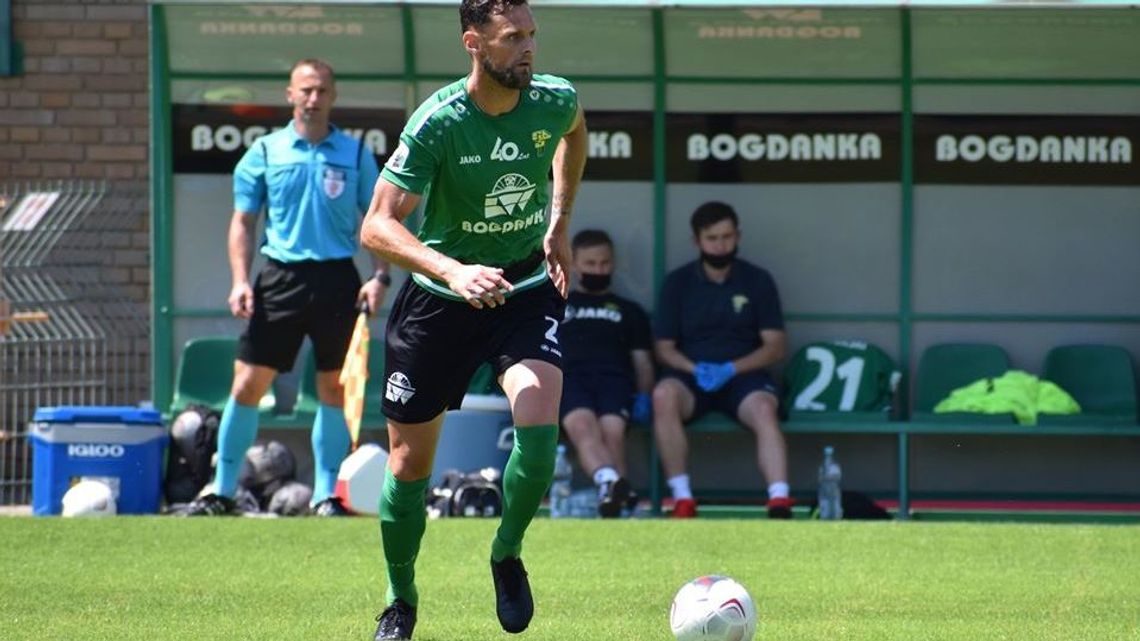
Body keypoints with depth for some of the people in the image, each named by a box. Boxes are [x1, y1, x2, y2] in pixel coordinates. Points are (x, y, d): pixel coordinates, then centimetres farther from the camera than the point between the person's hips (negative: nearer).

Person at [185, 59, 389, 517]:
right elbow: (243, 221, 8)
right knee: (248, 384, -3)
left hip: (337, 279, 0)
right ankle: (222, 491, 6)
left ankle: (327, 494, 11)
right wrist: (240, 281, -3)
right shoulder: (266, 152, 6)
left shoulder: (354, 154, 6)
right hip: (281, 275, 0)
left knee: (334, 389, 2)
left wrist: (380, 276, -4)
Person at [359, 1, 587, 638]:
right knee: (410, 462, 4)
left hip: (528, 284, 2)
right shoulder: (438, 121, -21)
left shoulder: (555, 100, -10)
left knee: (540, 428, -23)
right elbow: (377, 226, -27)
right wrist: (453, 271, -42)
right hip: (437, 299, -2)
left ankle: (508, 553, 5)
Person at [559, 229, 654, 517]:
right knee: (582, 424, -38)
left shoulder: (629, 311, 33)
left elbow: (642, 360, 24)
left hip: (614, 378, 1)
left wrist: (644, 396, 3)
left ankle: (611, 502, -47)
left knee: (612, 429, -36)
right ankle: (611, 483, -64)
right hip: (567, 377, -1)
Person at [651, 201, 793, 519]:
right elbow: (664, 347, 8)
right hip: (691, 374, 1)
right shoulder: (677, 282, 8)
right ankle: (682, 499, -31)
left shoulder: (758, 280, 7)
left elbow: (775, 346, 3)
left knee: (764, 408, -35)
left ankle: (780, 505, -49)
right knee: (664, 395, -35)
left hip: (744, 374, -1)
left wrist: (732, 369, -14)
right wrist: (694, 368, -14)